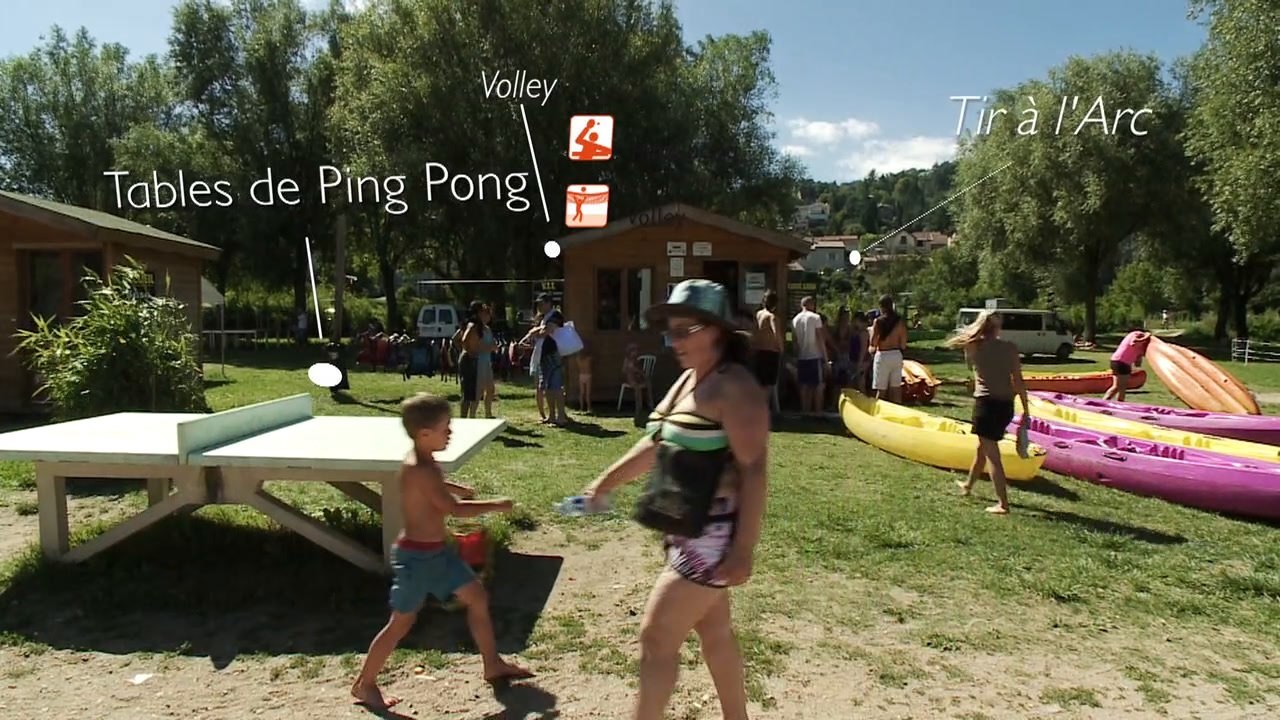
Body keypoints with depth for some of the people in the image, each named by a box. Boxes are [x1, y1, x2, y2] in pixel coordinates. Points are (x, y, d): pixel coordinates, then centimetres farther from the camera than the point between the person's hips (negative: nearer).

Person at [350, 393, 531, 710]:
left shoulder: (424, 462, 3)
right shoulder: (419, 470, -26)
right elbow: (454, 509, -26)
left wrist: (457, 488, 17)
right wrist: (495, 505, -16)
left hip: (437, 550, 10)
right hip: (416, 555, -9)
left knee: (477, 597, 12)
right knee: (402, 622, 3)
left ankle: (493, 665, 24)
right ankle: (364, 684, 22)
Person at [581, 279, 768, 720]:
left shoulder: (734, 387, -19)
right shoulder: (688, 380, 9)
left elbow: (754, 470, -23)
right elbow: (657, 444, 19)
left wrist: (743, 549, -25)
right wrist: (606, 483, 24)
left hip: (712, 535, -9)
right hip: (687, 531, 9)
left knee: (656, 636, -2)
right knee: (714, 634, 20)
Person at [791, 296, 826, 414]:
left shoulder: (795, 320, 8)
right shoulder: (815, 318, -6)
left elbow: (795, 341, 8)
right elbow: (820, 339, -9)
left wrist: (796, 356, 14)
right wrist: (825, 356, -4)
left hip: (801, 357, 5)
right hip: (815, 356, -5)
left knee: (804, 385, 8)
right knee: (818, 384, 2)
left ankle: (805, 410, 10)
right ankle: (817, 410, 2)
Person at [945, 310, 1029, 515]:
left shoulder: (973, 347, -5)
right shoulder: (1010, 348, 0)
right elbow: (1018, 381, -1)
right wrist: (1026, 410, 3)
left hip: (986, 403, -4)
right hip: (1006, 405, 4)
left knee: (992, 454, 0)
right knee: (982, 447, 23)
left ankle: (1003, 504, -2)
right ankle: (968, 484, 43)